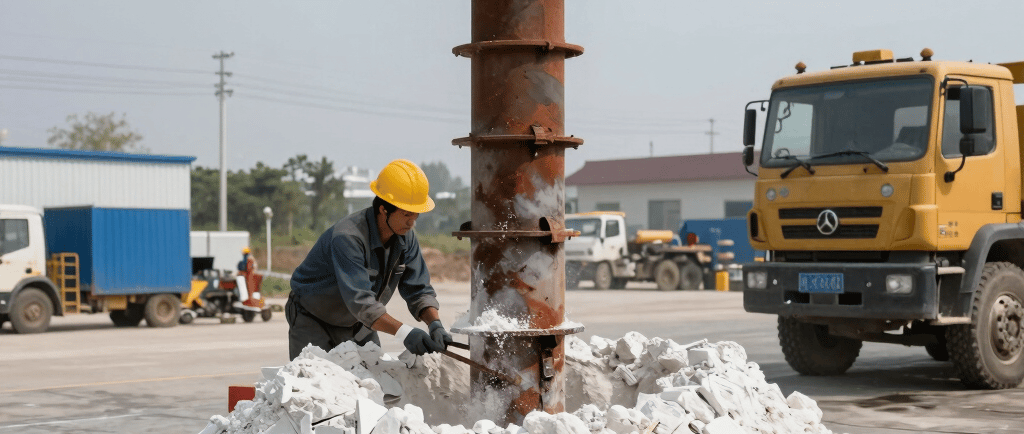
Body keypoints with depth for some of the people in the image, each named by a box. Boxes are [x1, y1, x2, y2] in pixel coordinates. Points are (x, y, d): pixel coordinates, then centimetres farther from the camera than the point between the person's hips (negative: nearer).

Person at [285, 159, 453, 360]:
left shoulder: (406, 238, -8)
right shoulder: (347, 238, -33)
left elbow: (419, 290, -8)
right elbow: (360, 301, -41)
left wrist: (434, 323, -29)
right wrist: (404, 332, -52)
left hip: (358, 325, 6)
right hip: (313, 322, -6)